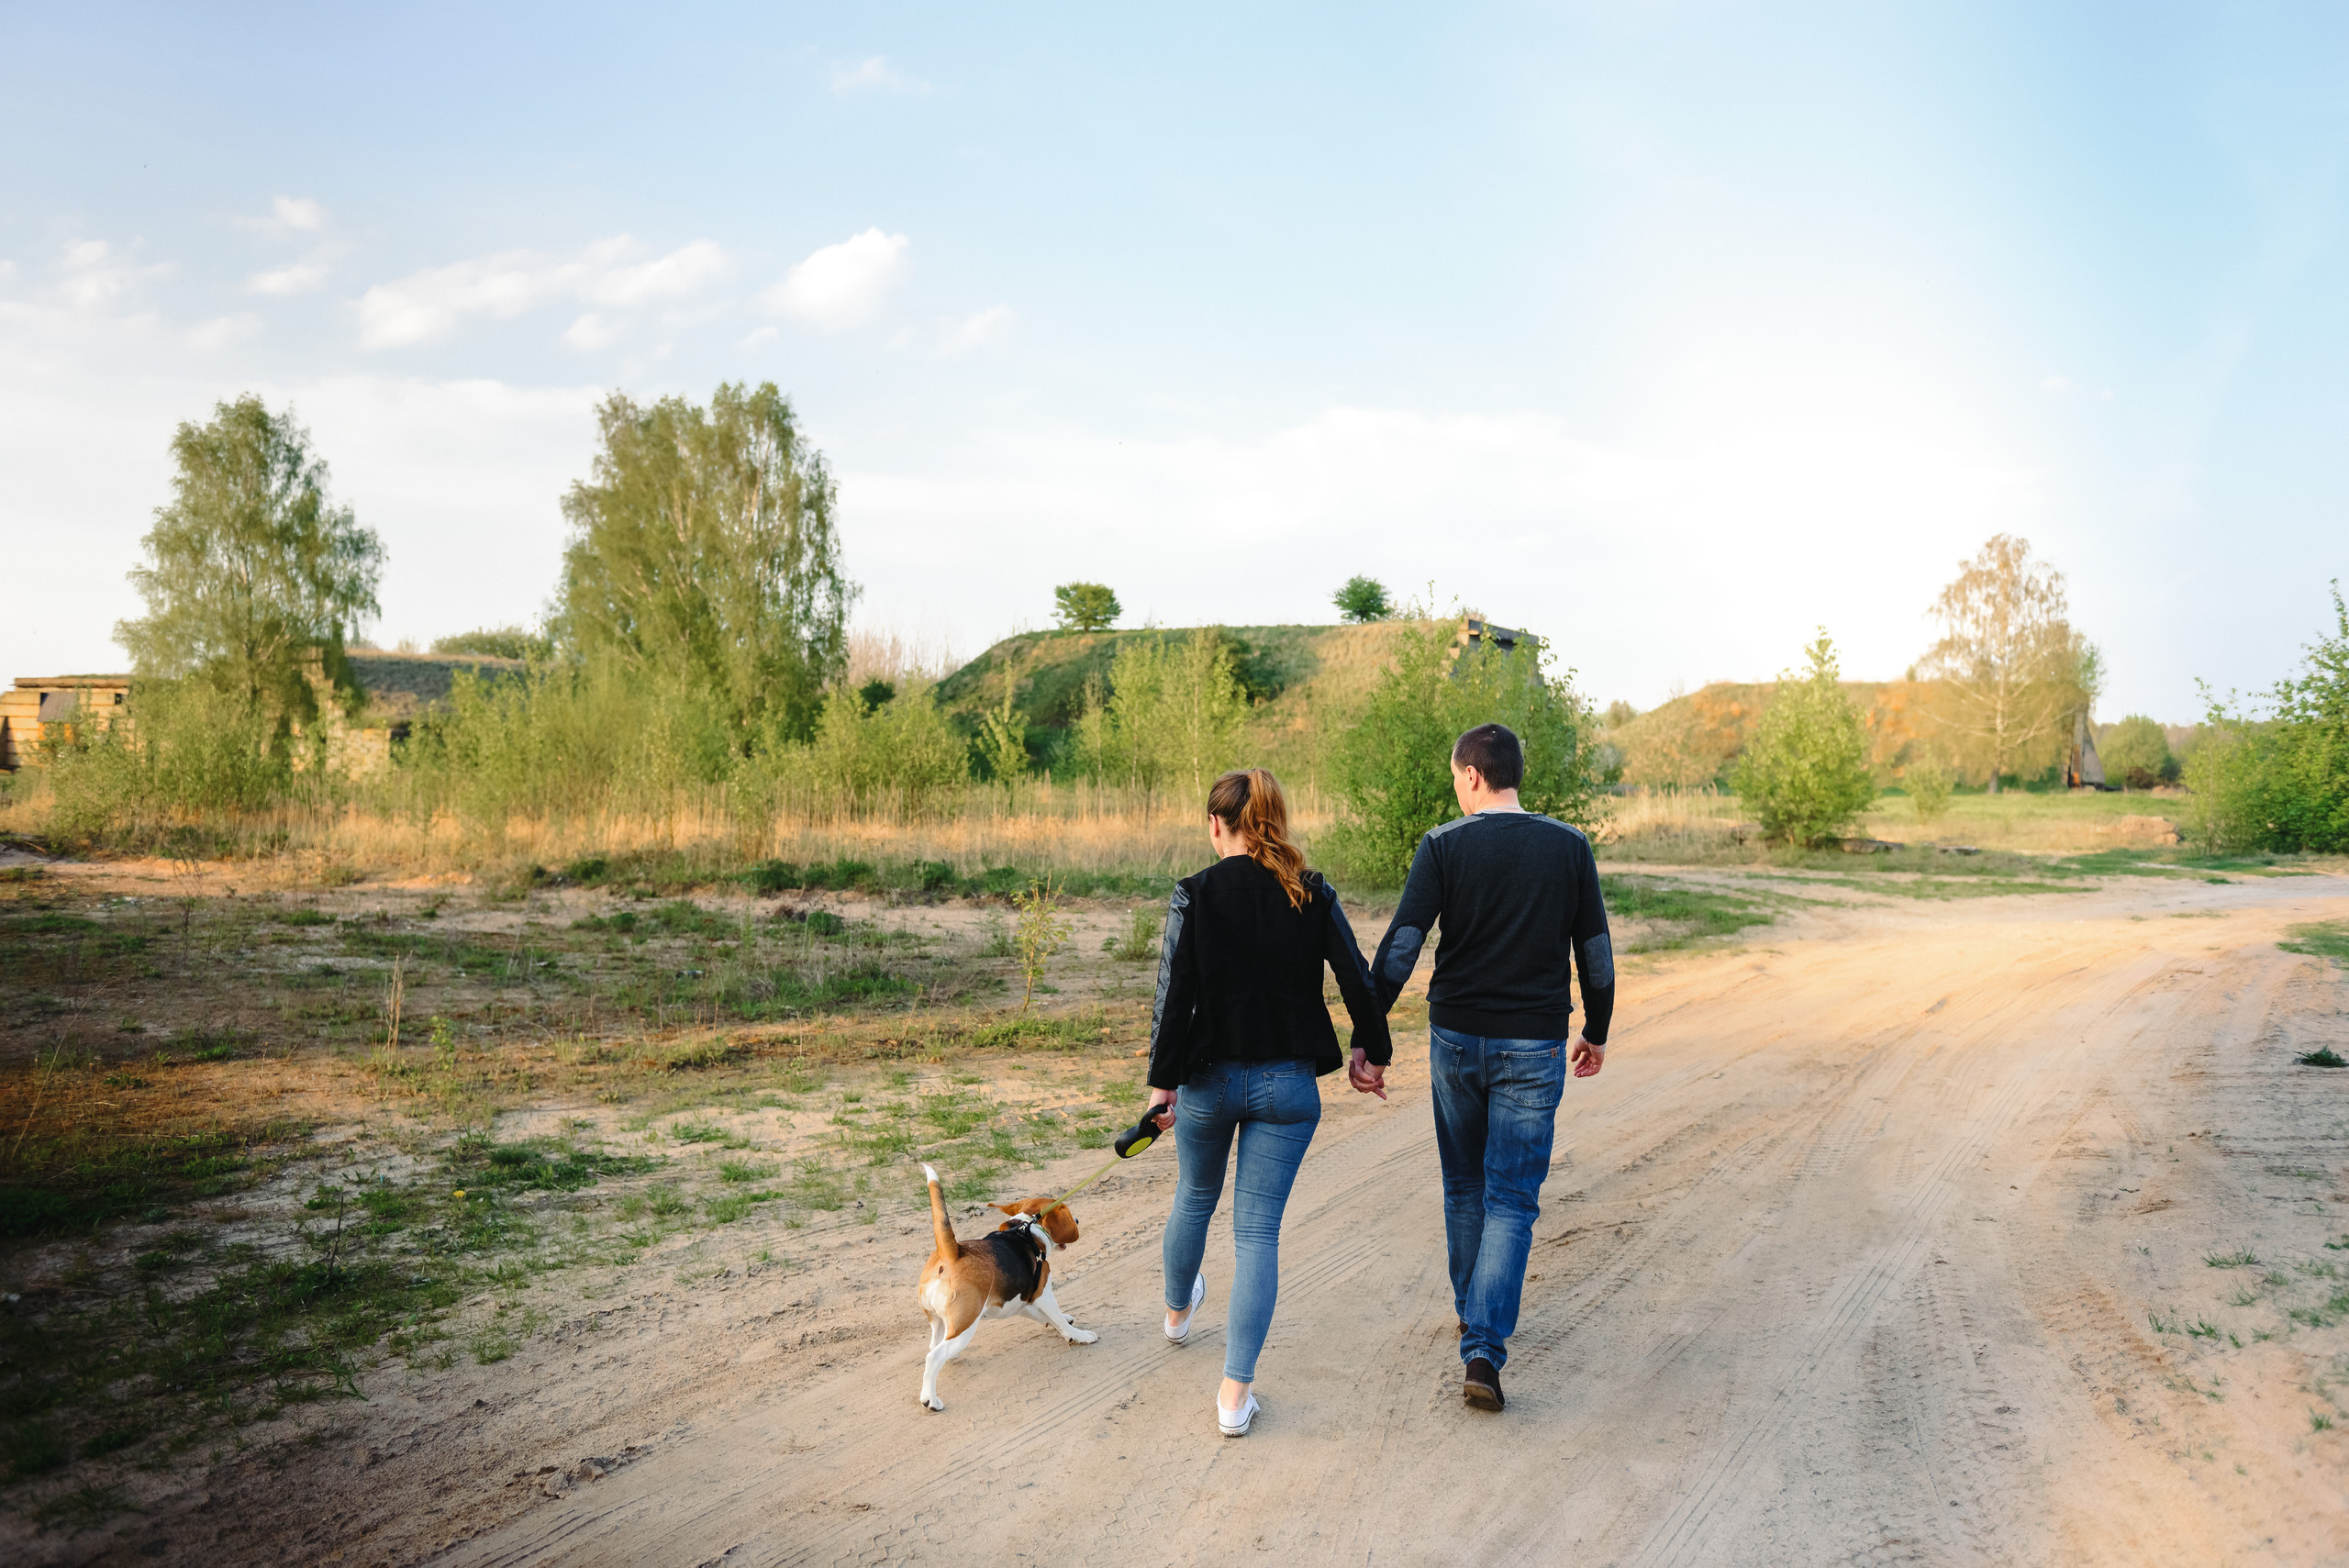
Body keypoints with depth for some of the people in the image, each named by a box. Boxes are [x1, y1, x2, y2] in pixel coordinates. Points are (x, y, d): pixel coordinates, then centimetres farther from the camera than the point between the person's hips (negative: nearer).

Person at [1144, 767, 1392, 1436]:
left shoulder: (1196, 893, -11)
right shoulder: (1313, 893, -4)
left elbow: (1175, 993, -15)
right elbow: (1357, 978, -5)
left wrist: (1164, 1081, -10)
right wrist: (1371, 1050, 9)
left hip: (1209, 1079, 0)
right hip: (1288, 1082, 1)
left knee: (1194, 1198, 25)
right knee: (1258, 1229, 4)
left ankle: (1177, 1311, 52)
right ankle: (1235, 1392, 1)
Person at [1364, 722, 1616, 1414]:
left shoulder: (1443, 846, -6)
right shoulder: (1570, 847, -2)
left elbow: (1400, 948, -12)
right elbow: (1596, 954, 3)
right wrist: (1596, 1032, 17)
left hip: (1455, 1038, 1)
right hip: (1534, 1046, 0)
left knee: (1464, 1189, 19)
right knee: (1512, 1201, 3)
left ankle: (1473, 1313, 35)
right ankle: (1483, 1350, -8)